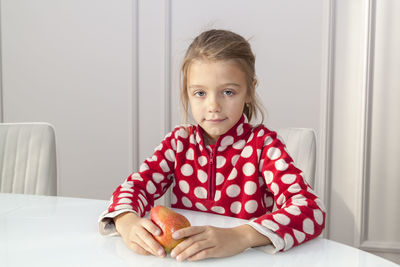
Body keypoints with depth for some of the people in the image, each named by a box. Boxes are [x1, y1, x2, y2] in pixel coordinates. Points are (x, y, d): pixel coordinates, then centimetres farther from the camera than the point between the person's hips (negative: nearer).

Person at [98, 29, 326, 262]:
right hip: (182, 258, 3)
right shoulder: (179, 141, 3)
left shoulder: (262, 144, -9)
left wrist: (241, 236, -36)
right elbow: (136, 185, 2)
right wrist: (128, 222, -22)